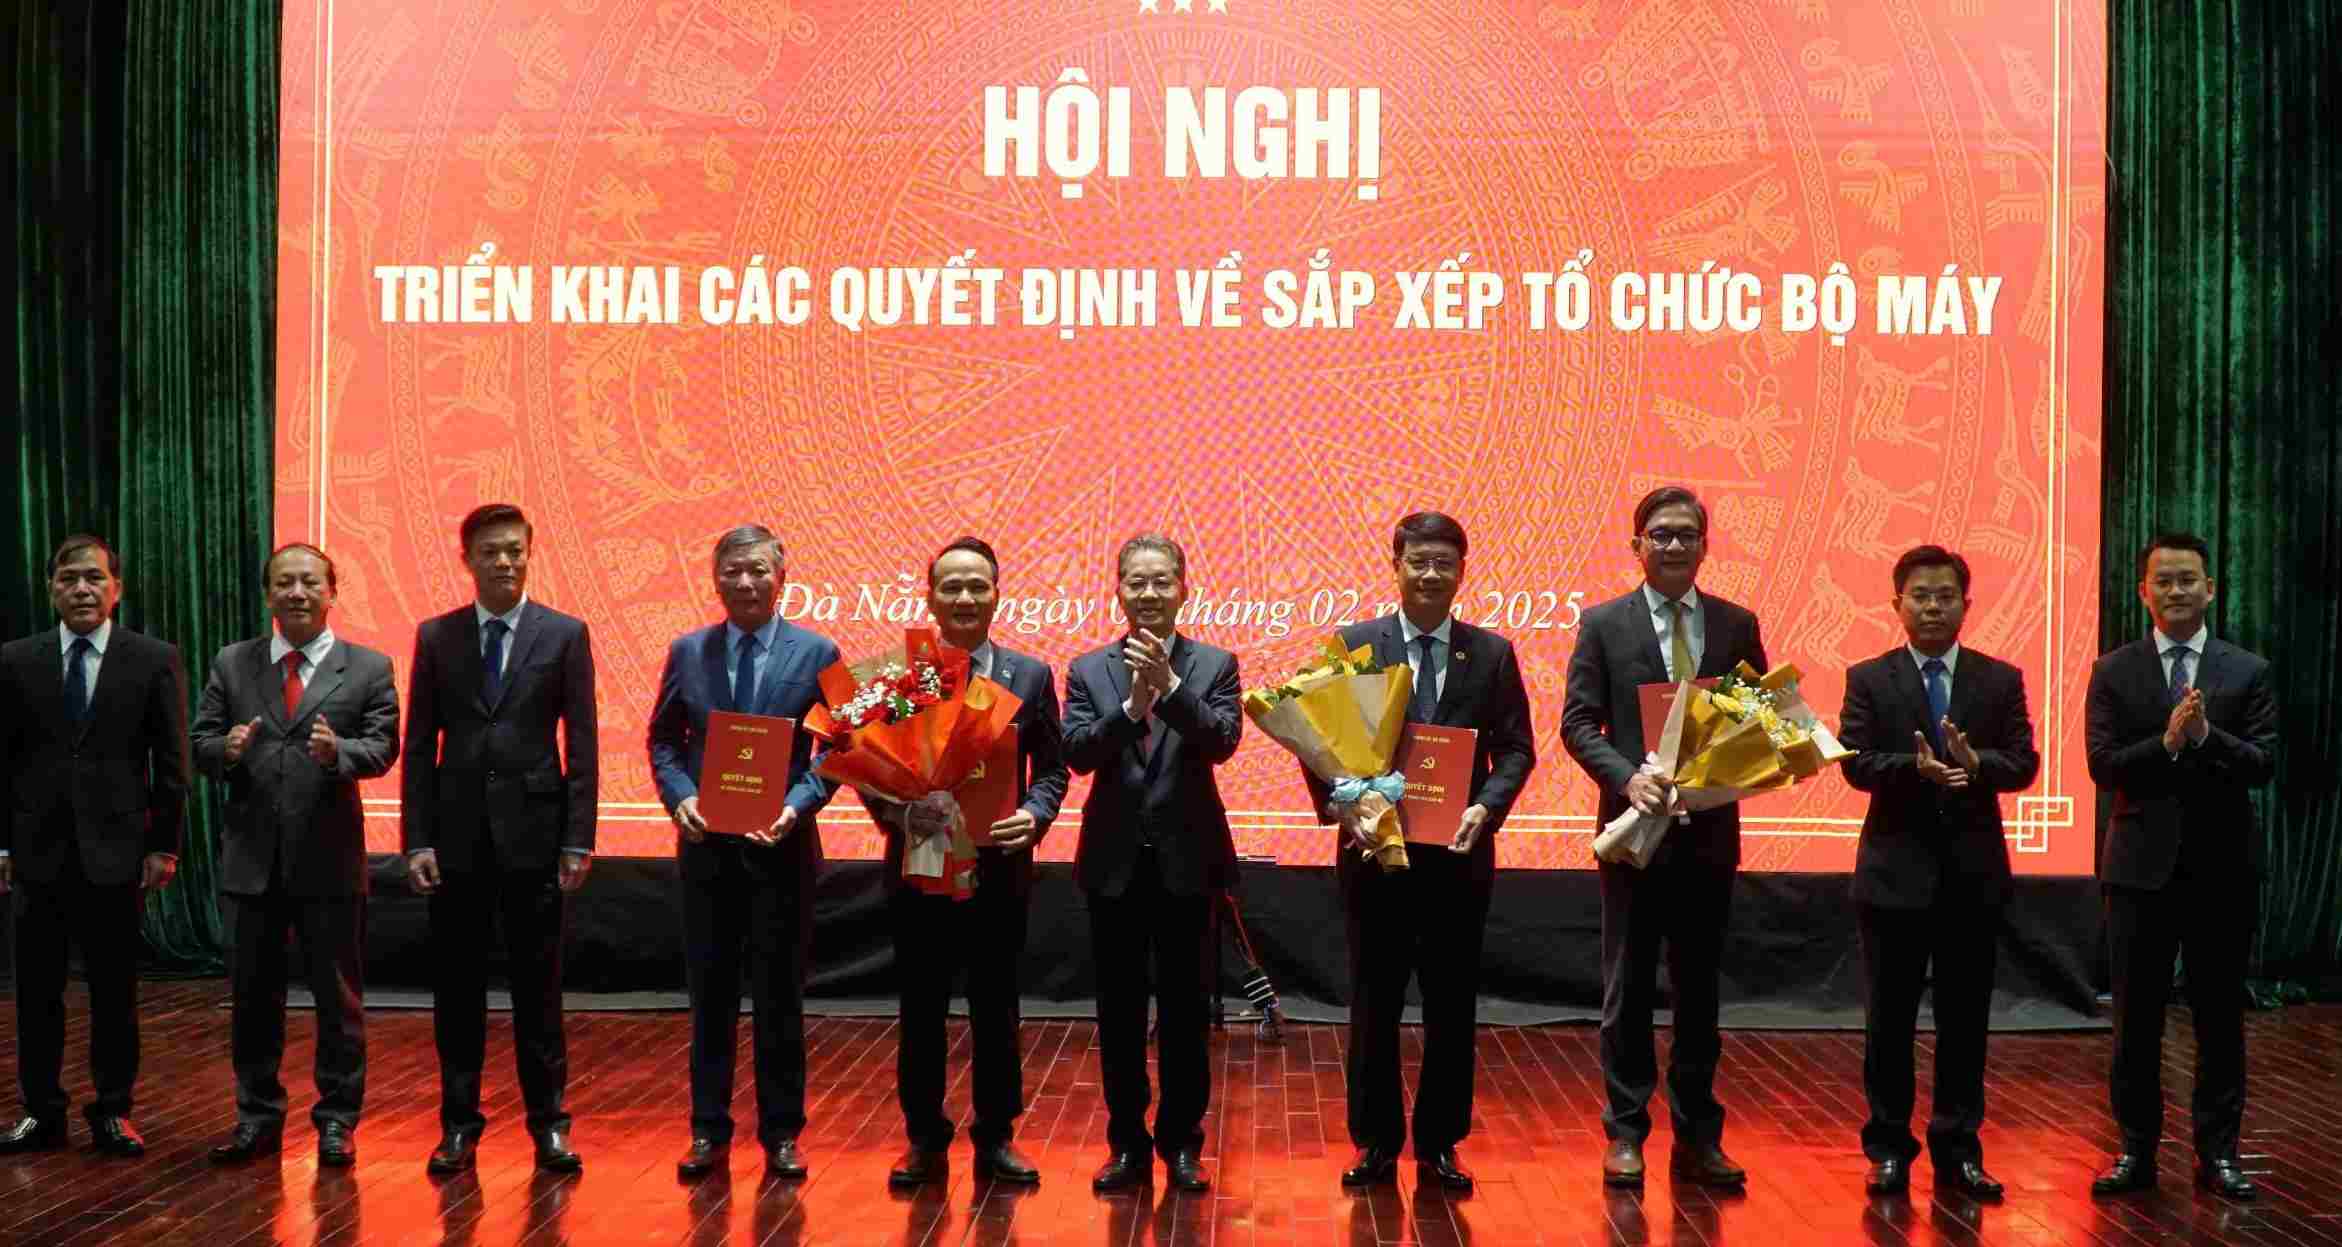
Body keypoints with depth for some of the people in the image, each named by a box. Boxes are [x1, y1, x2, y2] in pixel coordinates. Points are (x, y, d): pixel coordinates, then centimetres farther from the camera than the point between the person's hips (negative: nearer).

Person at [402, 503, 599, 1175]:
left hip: (533, 833, -1)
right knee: (458, 986, 7)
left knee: (538, 985, 5)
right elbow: (419, 744, 5)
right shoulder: (436, 636, 6)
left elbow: (581, 744, 0)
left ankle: (548, 1121, 14)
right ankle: (459, 1123, 17)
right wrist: (417, 839, -2)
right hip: (457, 835, 2)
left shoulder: (565, 634, 2)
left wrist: (578, 839, -6)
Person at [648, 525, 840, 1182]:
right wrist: (680, 797, -8)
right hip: (706, 844, 2)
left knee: (779, 995, 7)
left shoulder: (816, 653, -1)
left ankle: (780, 1133, 17)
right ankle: (709, 1130, 19)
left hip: (781, 844, -2)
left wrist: (796, 805, -17)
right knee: (710, 993, 9)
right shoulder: (688, 652, 5)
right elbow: (663, 738, 9)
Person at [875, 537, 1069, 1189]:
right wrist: (898, 815, -17)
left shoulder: (1031, 675, 3)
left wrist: (1034, 816, -14)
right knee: (920, 1011, 8)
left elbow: (1052, 767, 5)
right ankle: (925, 1140, 21)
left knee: (996, 1010, 9)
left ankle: (996, 1137, 21)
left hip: (999, 867, 1)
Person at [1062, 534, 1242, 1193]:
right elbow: (1076, 753, -9)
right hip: (1115, 860, 1)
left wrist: (1170, 686, -26)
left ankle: (1181, 1142, 17)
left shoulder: (1215, 664, 0)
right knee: (1119, 1009, 7)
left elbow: (1222, 742, -14)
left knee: (1184, 1007, 6)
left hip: (1187, 858, -1)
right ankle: (1127, 1144, 18)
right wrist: (1132, 705, -23)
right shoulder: (1088, 669, 3)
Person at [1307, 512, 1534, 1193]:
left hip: (1460, 854, 1)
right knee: (1373, 1003, 7)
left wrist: (1485, 807, -14)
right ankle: (1377, 1141, 18)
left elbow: (1515, 748, 3)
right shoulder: (1353, 645, 1)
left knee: (1452, 1006, 7)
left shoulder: (1492, 653, 5)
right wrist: (1341, 805, -16)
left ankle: (1440, 1144, 18)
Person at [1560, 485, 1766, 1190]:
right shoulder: (1604, 625, 0)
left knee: (1699, 987, 10)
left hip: (1710, 830, 2)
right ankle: (1626, 1133, 14)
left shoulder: (1736, 625, 6)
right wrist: (1629, 777, -19)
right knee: (1628, 987, 5)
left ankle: (1697, 1137, 18)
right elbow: (1578, 722, -4)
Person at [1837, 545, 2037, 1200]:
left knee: (1965, 1018, 7)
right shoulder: (1868, 679, 1)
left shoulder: (2001, 679, 6)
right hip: (1895, 869, -1)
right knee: (1889, 1017, 5)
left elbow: (2023, 763, -2)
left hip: (1973, 871, 2)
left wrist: (1975, 763, -22)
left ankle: (1957, 1150, 17)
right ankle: (1889, 1147, 16)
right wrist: (1917, 767, -26)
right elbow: (1857, 762, -9)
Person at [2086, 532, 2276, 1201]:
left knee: (2220, 1017, 7)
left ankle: (2217, 1152, 17)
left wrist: (2205, 734, -21)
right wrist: (2169, 740, -21)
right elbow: (2103, 765, -7)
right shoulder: (2114, 672, 3)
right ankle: (2136, 1151, 15)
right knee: (2136, 1018, 6)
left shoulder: (2249, 671, 3)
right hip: (2142, 868, 0)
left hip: (2223, 869, 0)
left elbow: (2263, 764, -6)